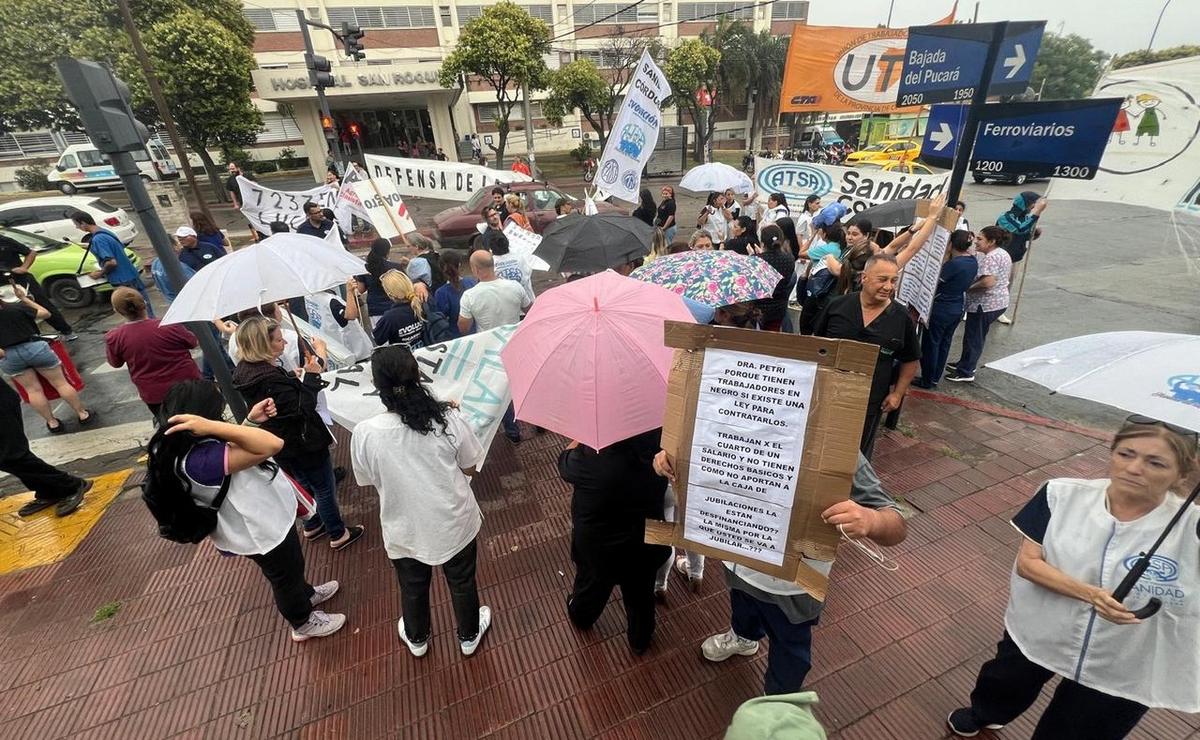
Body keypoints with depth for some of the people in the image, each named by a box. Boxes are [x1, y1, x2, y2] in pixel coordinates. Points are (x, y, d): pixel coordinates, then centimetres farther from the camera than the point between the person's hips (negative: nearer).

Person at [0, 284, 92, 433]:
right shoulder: (16, 307, -8)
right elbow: (45, 313, 9)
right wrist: (24, 298, 12)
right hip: (34, 347, -2)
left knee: (33, 390, 11)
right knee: (60, 383, 6)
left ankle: (52, 423, 15)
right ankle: (82, 415, 10)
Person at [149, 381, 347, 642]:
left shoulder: (180, 447, -11)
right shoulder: (200, 460, -41)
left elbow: (232, 448, 8)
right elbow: (272, 445, -48)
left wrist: (251, 420, -5)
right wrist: (212, 426, -49)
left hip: (264, 520, 9)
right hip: (261, 530, -8)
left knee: (292, 565, 33)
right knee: (285, 577, 19)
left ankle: (305, 595, 59)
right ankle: (304, 623, 45)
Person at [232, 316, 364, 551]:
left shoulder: (245, 370, -3)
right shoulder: (270, 379, -33)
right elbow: (303, 408, -28)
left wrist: (294, 378, -3)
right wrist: (311, 376, -27)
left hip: (282, 444, 10)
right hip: (302, 443, -9)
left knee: (306, 486, 28)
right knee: (325, 489, 10)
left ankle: (312, 526, 46)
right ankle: (338, 534, 26)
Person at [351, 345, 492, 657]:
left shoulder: (364, 433, -22)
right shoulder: (451, 419, -24)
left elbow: (367, 480, -4)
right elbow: (469, 469, -9)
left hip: (405, 531, 1)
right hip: (454, 523, 0)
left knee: (413, 588, 30)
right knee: (462, 583, 27)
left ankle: (417, 638, 57)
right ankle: (469, 636, 51)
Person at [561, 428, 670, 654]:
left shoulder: (590, 460, -35)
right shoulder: (661, 453, -30)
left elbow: (565, 462, -14)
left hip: (596, 544, -1)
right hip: (646, 542, 1)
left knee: (591, 583, 30)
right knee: (640, 593, 27)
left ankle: (581, 617, 61)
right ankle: (640, 639, 53)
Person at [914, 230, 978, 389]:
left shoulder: (954, 264, -25)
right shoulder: (973, 261, 2)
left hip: (942, 309, -8)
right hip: (959, 308, 8)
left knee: (931, 343, 4)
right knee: (944, 343, 17)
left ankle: (927, 380, 14)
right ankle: (935, 378, 27)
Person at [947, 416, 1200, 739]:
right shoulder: (1063, 495, -18)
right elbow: (1027, 562, -17)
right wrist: (1089, 593, -32)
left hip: (1121, 673, -1)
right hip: (1036, 634, 2)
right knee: (1004, 685, 30)